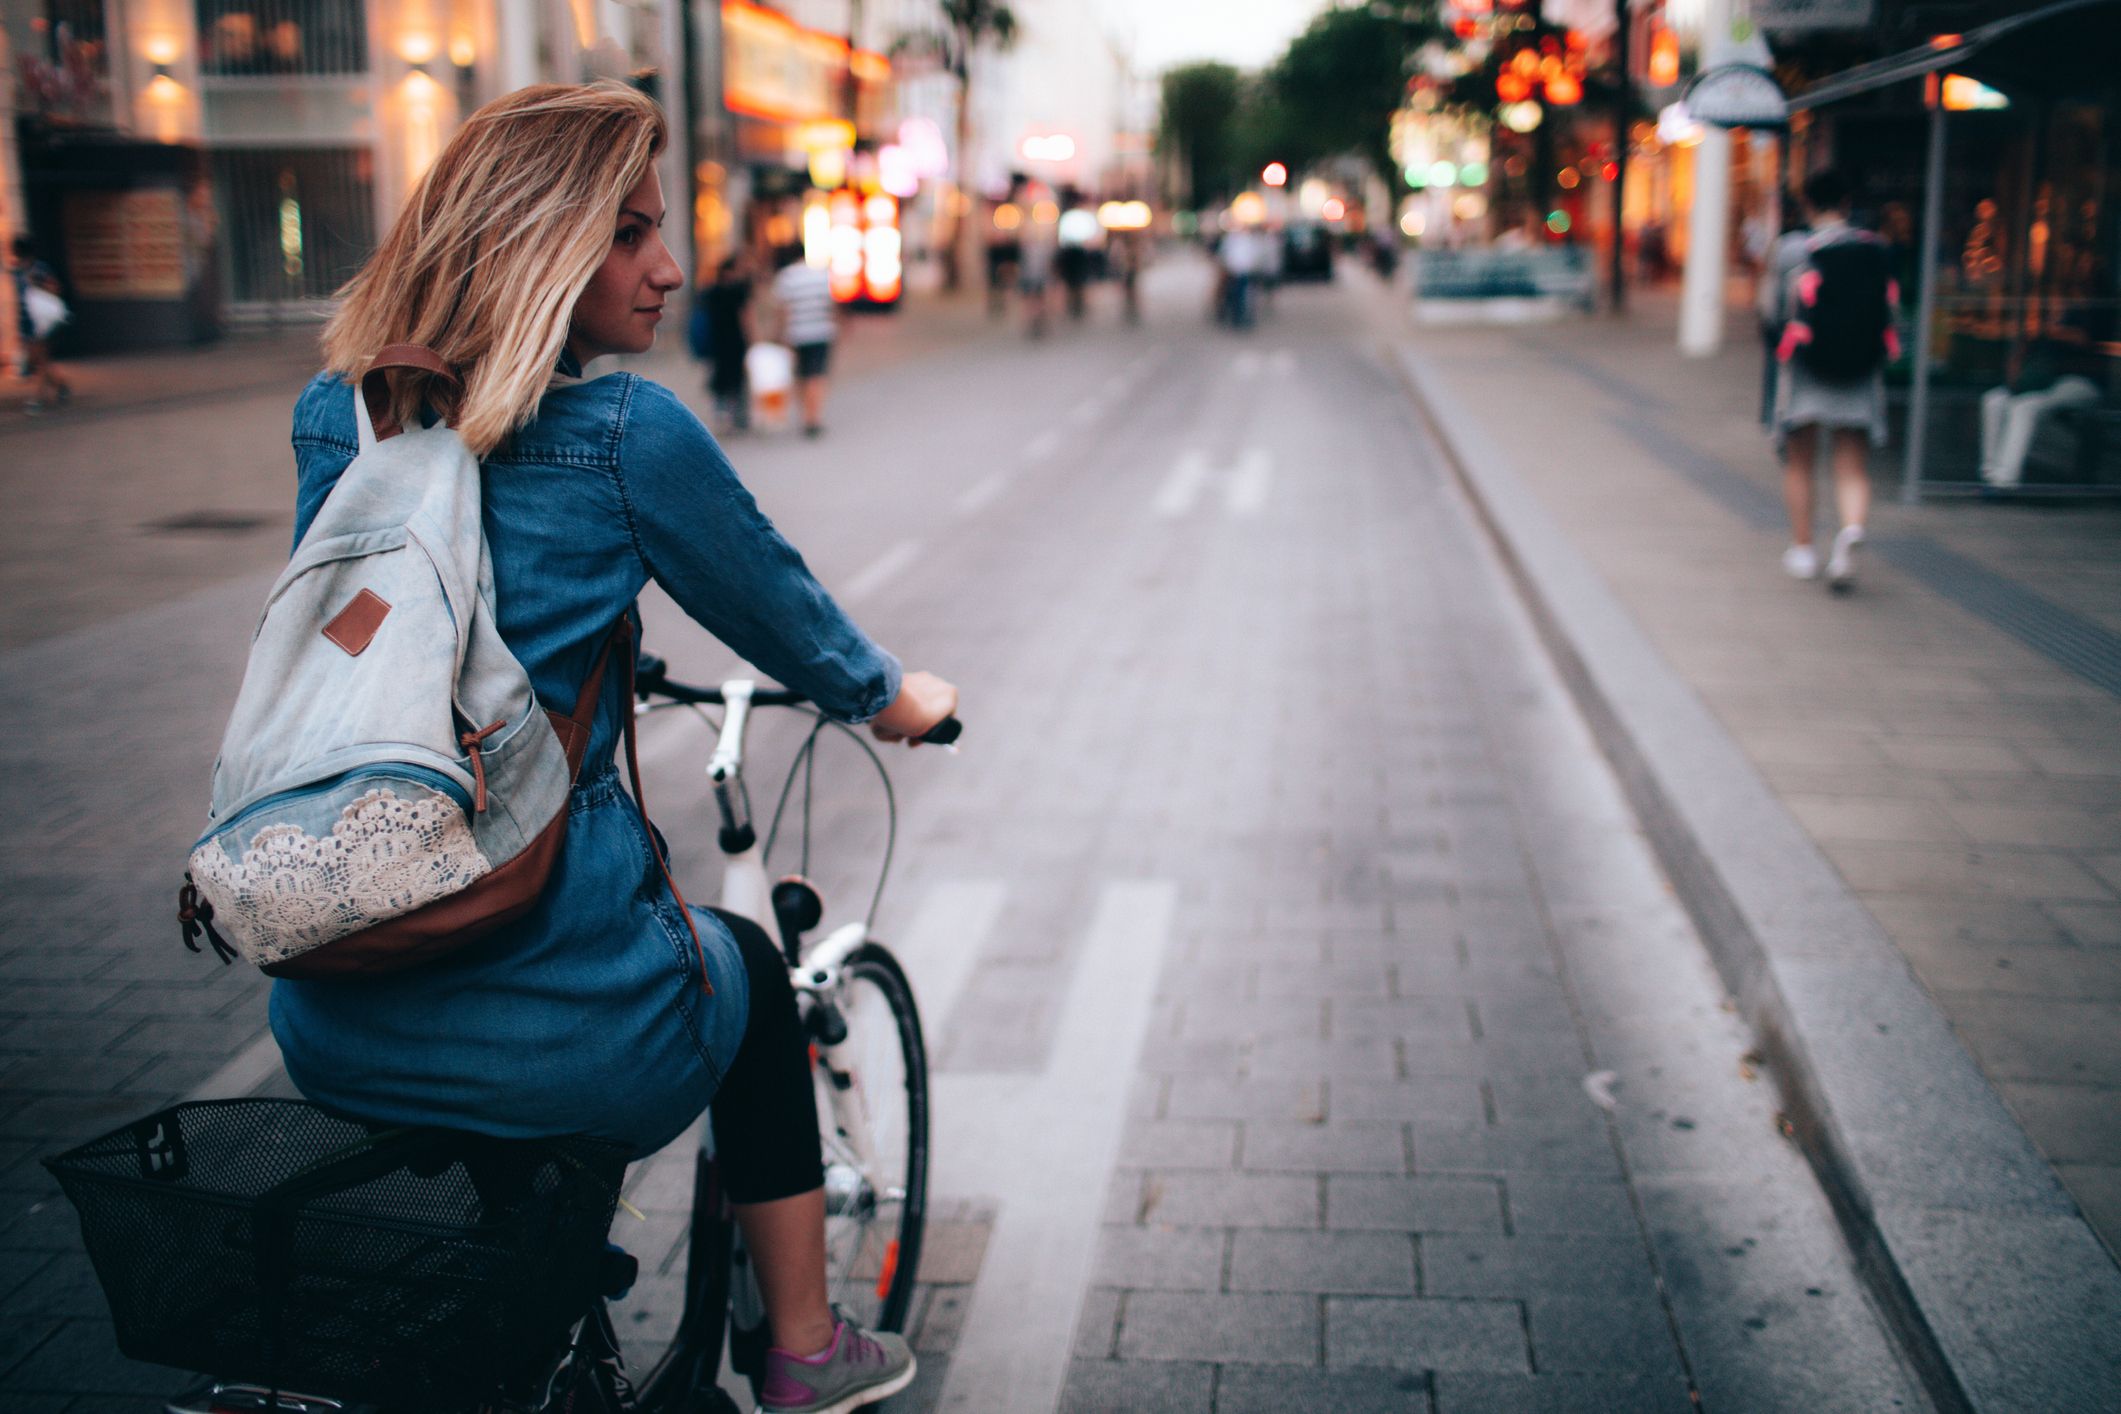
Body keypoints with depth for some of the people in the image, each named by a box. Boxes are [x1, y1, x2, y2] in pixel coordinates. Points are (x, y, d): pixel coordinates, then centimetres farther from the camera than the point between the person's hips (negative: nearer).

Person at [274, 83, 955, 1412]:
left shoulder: (331, 418, 7)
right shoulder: (626, 434, -12)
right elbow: (788, 621, 3)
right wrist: (897, 697, 24)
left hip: (326, 1026, 6)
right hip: (554, 1032, -5)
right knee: (749, 966, 28)